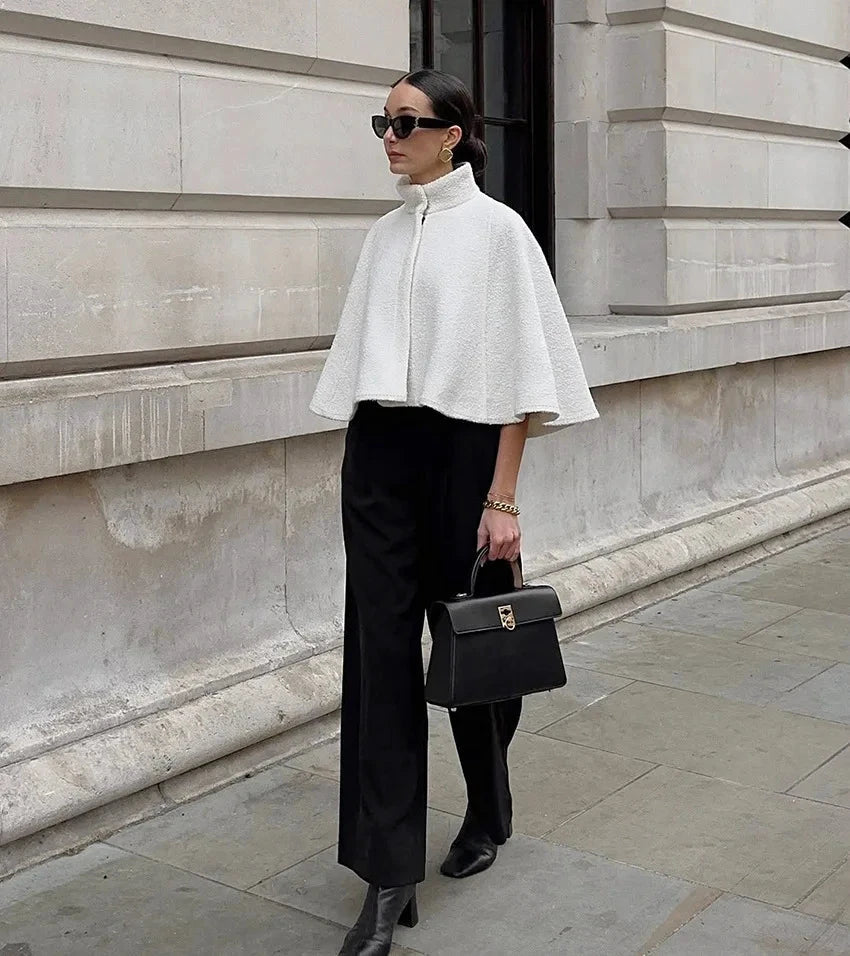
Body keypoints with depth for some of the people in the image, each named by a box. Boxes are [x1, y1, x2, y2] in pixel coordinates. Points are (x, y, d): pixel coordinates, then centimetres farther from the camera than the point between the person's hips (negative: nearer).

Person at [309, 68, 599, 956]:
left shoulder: (496, 229, -4)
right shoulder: (383, 236, 11)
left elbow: (517, 372, -8)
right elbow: (361, 358, 15)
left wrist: (501, 499, -13)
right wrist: (358, 462, 10)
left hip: (462, 448, -4)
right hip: (378, 455, 4)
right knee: (380, 650, -3)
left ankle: (488, 813, 35)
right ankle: (389, 874, 1)